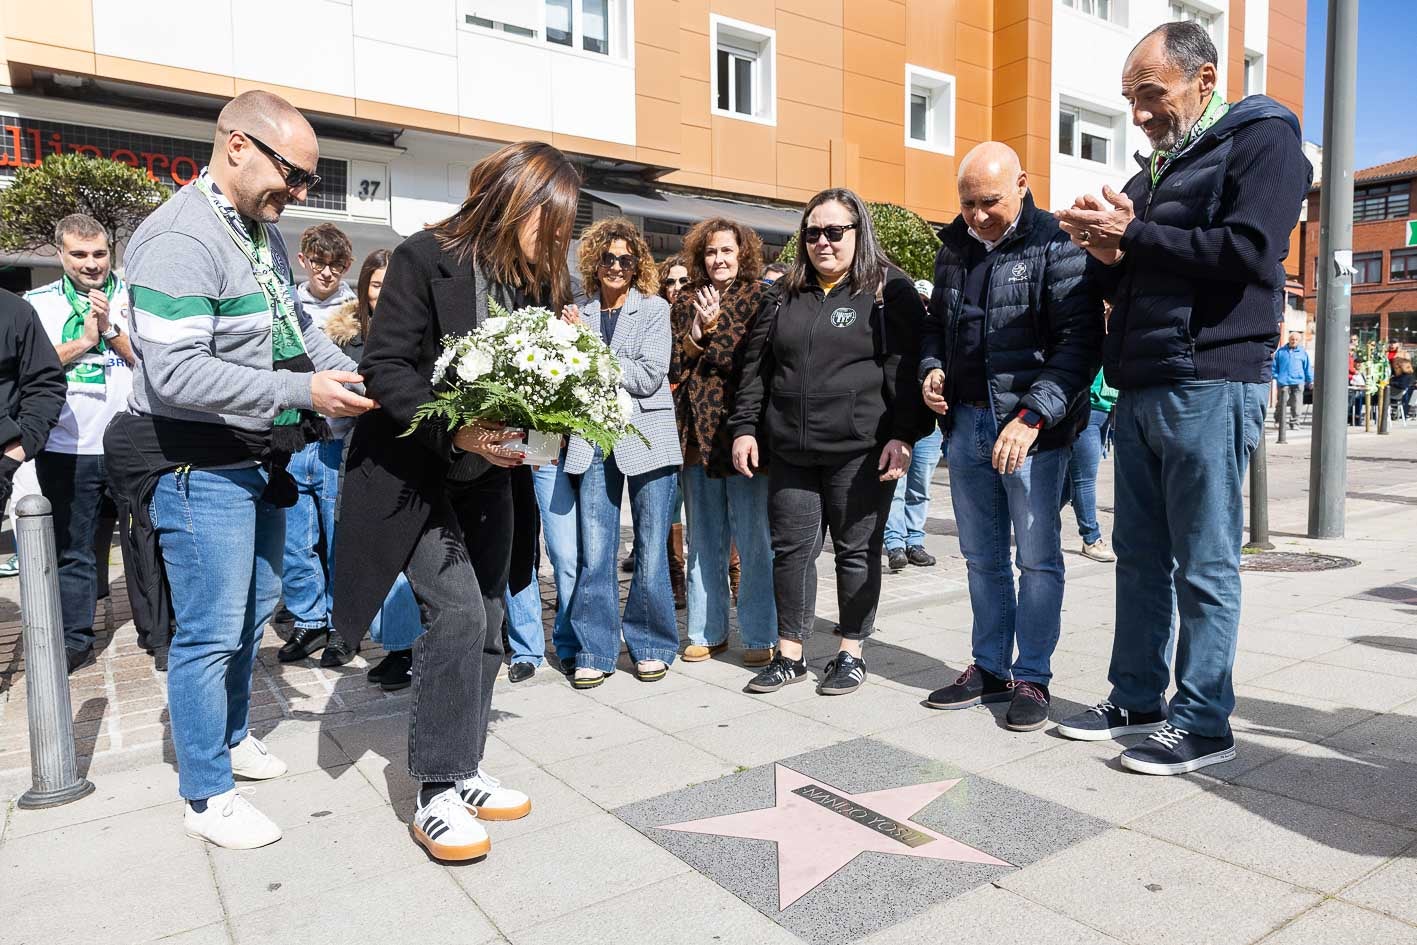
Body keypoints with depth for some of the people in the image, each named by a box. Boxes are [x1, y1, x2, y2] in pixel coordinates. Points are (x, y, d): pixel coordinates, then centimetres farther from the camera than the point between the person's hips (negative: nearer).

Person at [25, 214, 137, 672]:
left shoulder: (134, 298, 3)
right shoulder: (37, 303, 6)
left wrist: (110, 328, -14)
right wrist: (84, 340, -11)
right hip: (67, 450, 1)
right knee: (72, 549, 7)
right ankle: (74, 637, 18)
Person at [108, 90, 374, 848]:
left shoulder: (264, 233, 9)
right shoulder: (180, 240, -20)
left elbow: (297, 327, 17)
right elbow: (176, 373, -27)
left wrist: (355, 380, 1)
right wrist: (303, 392, -28)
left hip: (259, 460, 9)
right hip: (199, 468, -9)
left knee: (254, 608, 20)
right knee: (212, 631, -1)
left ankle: (230, 736, 40)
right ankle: (207, 798, 15)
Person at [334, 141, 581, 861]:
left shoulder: (536, 275, 4)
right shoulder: (426, 258, -15)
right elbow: (386, 366, -18)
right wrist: (455, 430, -30)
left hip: (489, 473, 7)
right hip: (417, 471, -6)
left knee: (485, 623, 8)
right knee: (457, 610, -16)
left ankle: (461, 773, 23)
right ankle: (435, 794, -1)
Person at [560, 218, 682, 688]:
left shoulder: (654, 308, 3)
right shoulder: (580, 313, 11)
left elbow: (649, 377, -8)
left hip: (646, 437, -2)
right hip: (594, 442, 2)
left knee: (650, 550, 4)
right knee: (594, 554, 1)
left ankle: (651, 645, 20)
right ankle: (596, 651, 14)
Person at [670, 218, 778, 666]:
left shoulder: (760, 297, 2)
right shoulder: (686, 301, 14)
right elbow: (672, 364, 7)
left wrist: (714, 327, -11)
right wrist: (694, 337, -9)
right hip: (697, 430, 5)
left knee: (753, 538, 0)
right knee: (702, 537, 11)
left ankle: (759, 636, 11)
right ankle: (707, 631, 23)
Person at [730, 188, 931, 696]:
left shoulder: (890, 290, 1)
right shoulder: (786, 295, 14)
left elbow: (906, 366, -6)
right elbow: (756, 366, 15)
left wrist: (902, 435, -13)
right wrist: (745, 428, 8)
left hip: (860, 452, -4)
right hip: (790, 452, 5)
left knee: (856, 551, 5)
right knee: (792, 548, 7)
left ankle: (851, 653, 20)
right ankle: (790, 654, 19)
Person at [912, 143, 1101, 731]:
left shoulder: (1056, 247, -8)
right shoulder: (954, 249, 13)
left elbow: (1080, 341, -15)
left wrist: (1032, 417, -23)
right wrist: (932, 368, 4)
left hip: (1033, 428, -6)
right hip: (966, 423, 6)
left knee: (1037, 559, 2)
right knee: (982, 558, 13)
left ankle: (1031, 677, 15)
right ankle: (989, 667, 26)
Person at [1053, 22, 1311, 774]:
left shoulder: (1262, 139, 0)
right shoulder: (1154, 169, 22)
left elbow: (1251, 253, -16)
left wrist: (1132, 235, -11)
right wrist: (1107, 253, 2)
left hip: (1210, 387, -8)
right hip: (1139, 390, 8)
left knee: (1204, 566, -2)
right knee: (1140, 557, 11)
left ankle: (1204, 723, 9)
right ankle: (1136, 700, 21)